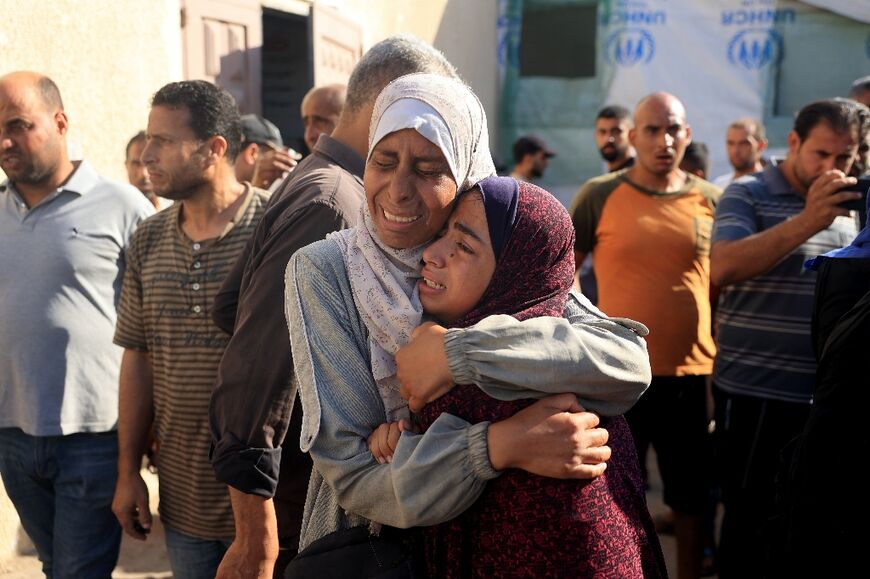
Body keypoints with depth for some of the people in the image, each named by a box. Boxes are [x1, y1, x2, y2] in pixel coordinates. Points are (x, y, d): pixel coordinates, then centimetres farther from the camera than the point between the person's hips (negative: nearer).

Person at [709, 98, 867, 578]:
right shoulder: (748, 195, -6)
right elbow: (723, 269, -23)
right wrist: (807, 220, -26)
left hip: (828, 396, 6)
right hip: (757, 394, -6)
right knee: (753, 522, 4)